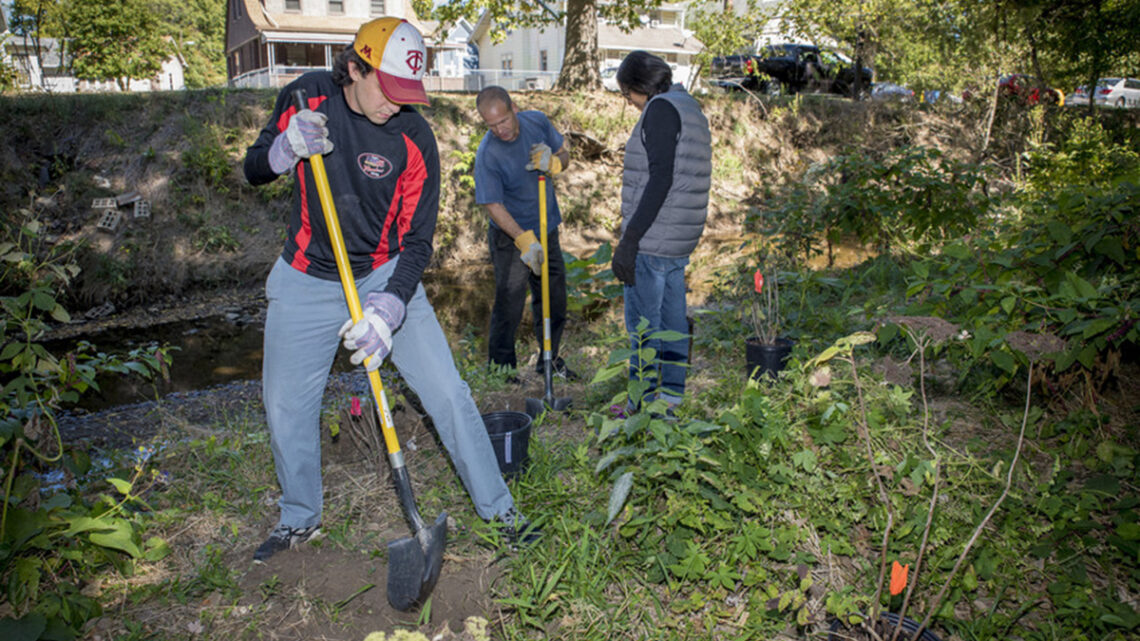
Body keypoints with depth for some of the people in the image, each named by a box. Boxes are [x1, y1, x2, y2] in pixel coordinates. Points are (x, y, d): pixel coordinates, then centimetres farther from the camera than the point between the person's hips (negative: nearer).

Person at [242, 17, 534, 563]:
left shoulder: (413, 138, -16)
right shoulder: (307, 97, -8)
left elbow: (417, 241, -15)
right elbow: (253, 171, 0)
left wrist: (387, 309, -30)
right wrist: (287, 148, -23)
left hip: (386, 280, -2)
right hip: (306, 282, 2)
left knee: (447, 393, -6)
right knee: (285, 406, 8)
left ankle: (498, 508, 11)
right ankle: (299, 518, 32)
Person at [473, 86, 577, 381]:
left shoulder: (538, 121, -8)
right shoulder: (487, 154, -23)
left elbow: (564, 153, 6)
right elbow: (493, 205, -22)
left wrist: (552, 163, -19)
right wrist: (524, 240, -32)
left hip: (546, 229, 6)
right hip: (510, 236, -6)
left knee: (554, 298, 14)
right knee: (509, 306, -4)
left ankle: (549, 360, 32)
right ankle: (500, 369, 13)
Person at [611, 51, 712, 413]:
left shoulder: (662, 108, -10)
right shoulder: (690, 109, 19)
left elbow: (660, 179, -21)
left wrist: (629, 238, -23)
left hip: (652, 241, -10)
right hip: (679, 242, 10)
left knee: (642, 326, -3)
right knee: (672, 321, 14)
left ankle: (642, 408, 4)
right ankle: (670, 400, 23)